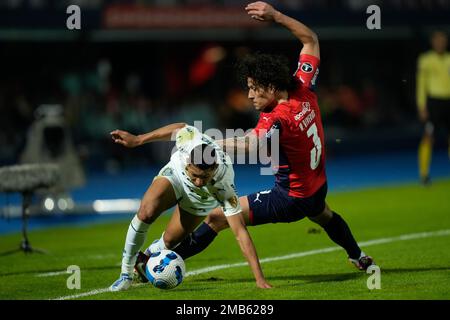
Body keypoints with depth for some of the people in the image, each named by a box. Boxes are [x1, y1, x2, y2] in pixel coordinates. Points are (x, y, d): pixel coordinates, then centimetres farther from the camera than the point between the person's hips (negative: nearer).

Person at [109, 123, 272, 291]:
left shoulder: (224, 187, -44)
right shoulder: (191, 140, -41)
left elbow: (240, 232, -43)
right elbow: (180, 127, -14)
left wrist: (259, 278, -46)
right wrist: (137, 140, -7)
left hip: (199, 201, 0)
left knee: (169, 241, 3)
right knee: (146, 212, -26)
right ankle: (126, 274, -10)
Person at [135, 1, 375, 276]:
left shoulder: (277, 118, -29)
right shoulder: (304, 90, -9)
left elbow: (249, 145, -49)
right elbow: (311, 40, 5)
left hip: (290, 199, -8)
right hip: (318, 189, 8)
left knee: (217, 217, -10)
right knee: (325, 215, 44)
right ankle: (360, 258, 65)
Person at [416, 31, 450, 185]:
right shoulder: (425, 60, 0)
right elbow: (421, 84, -1)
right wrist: (422, 107, -8)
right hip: (433, 101, -4)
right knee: (428, 136, -10)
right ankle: (424, 172, -7)